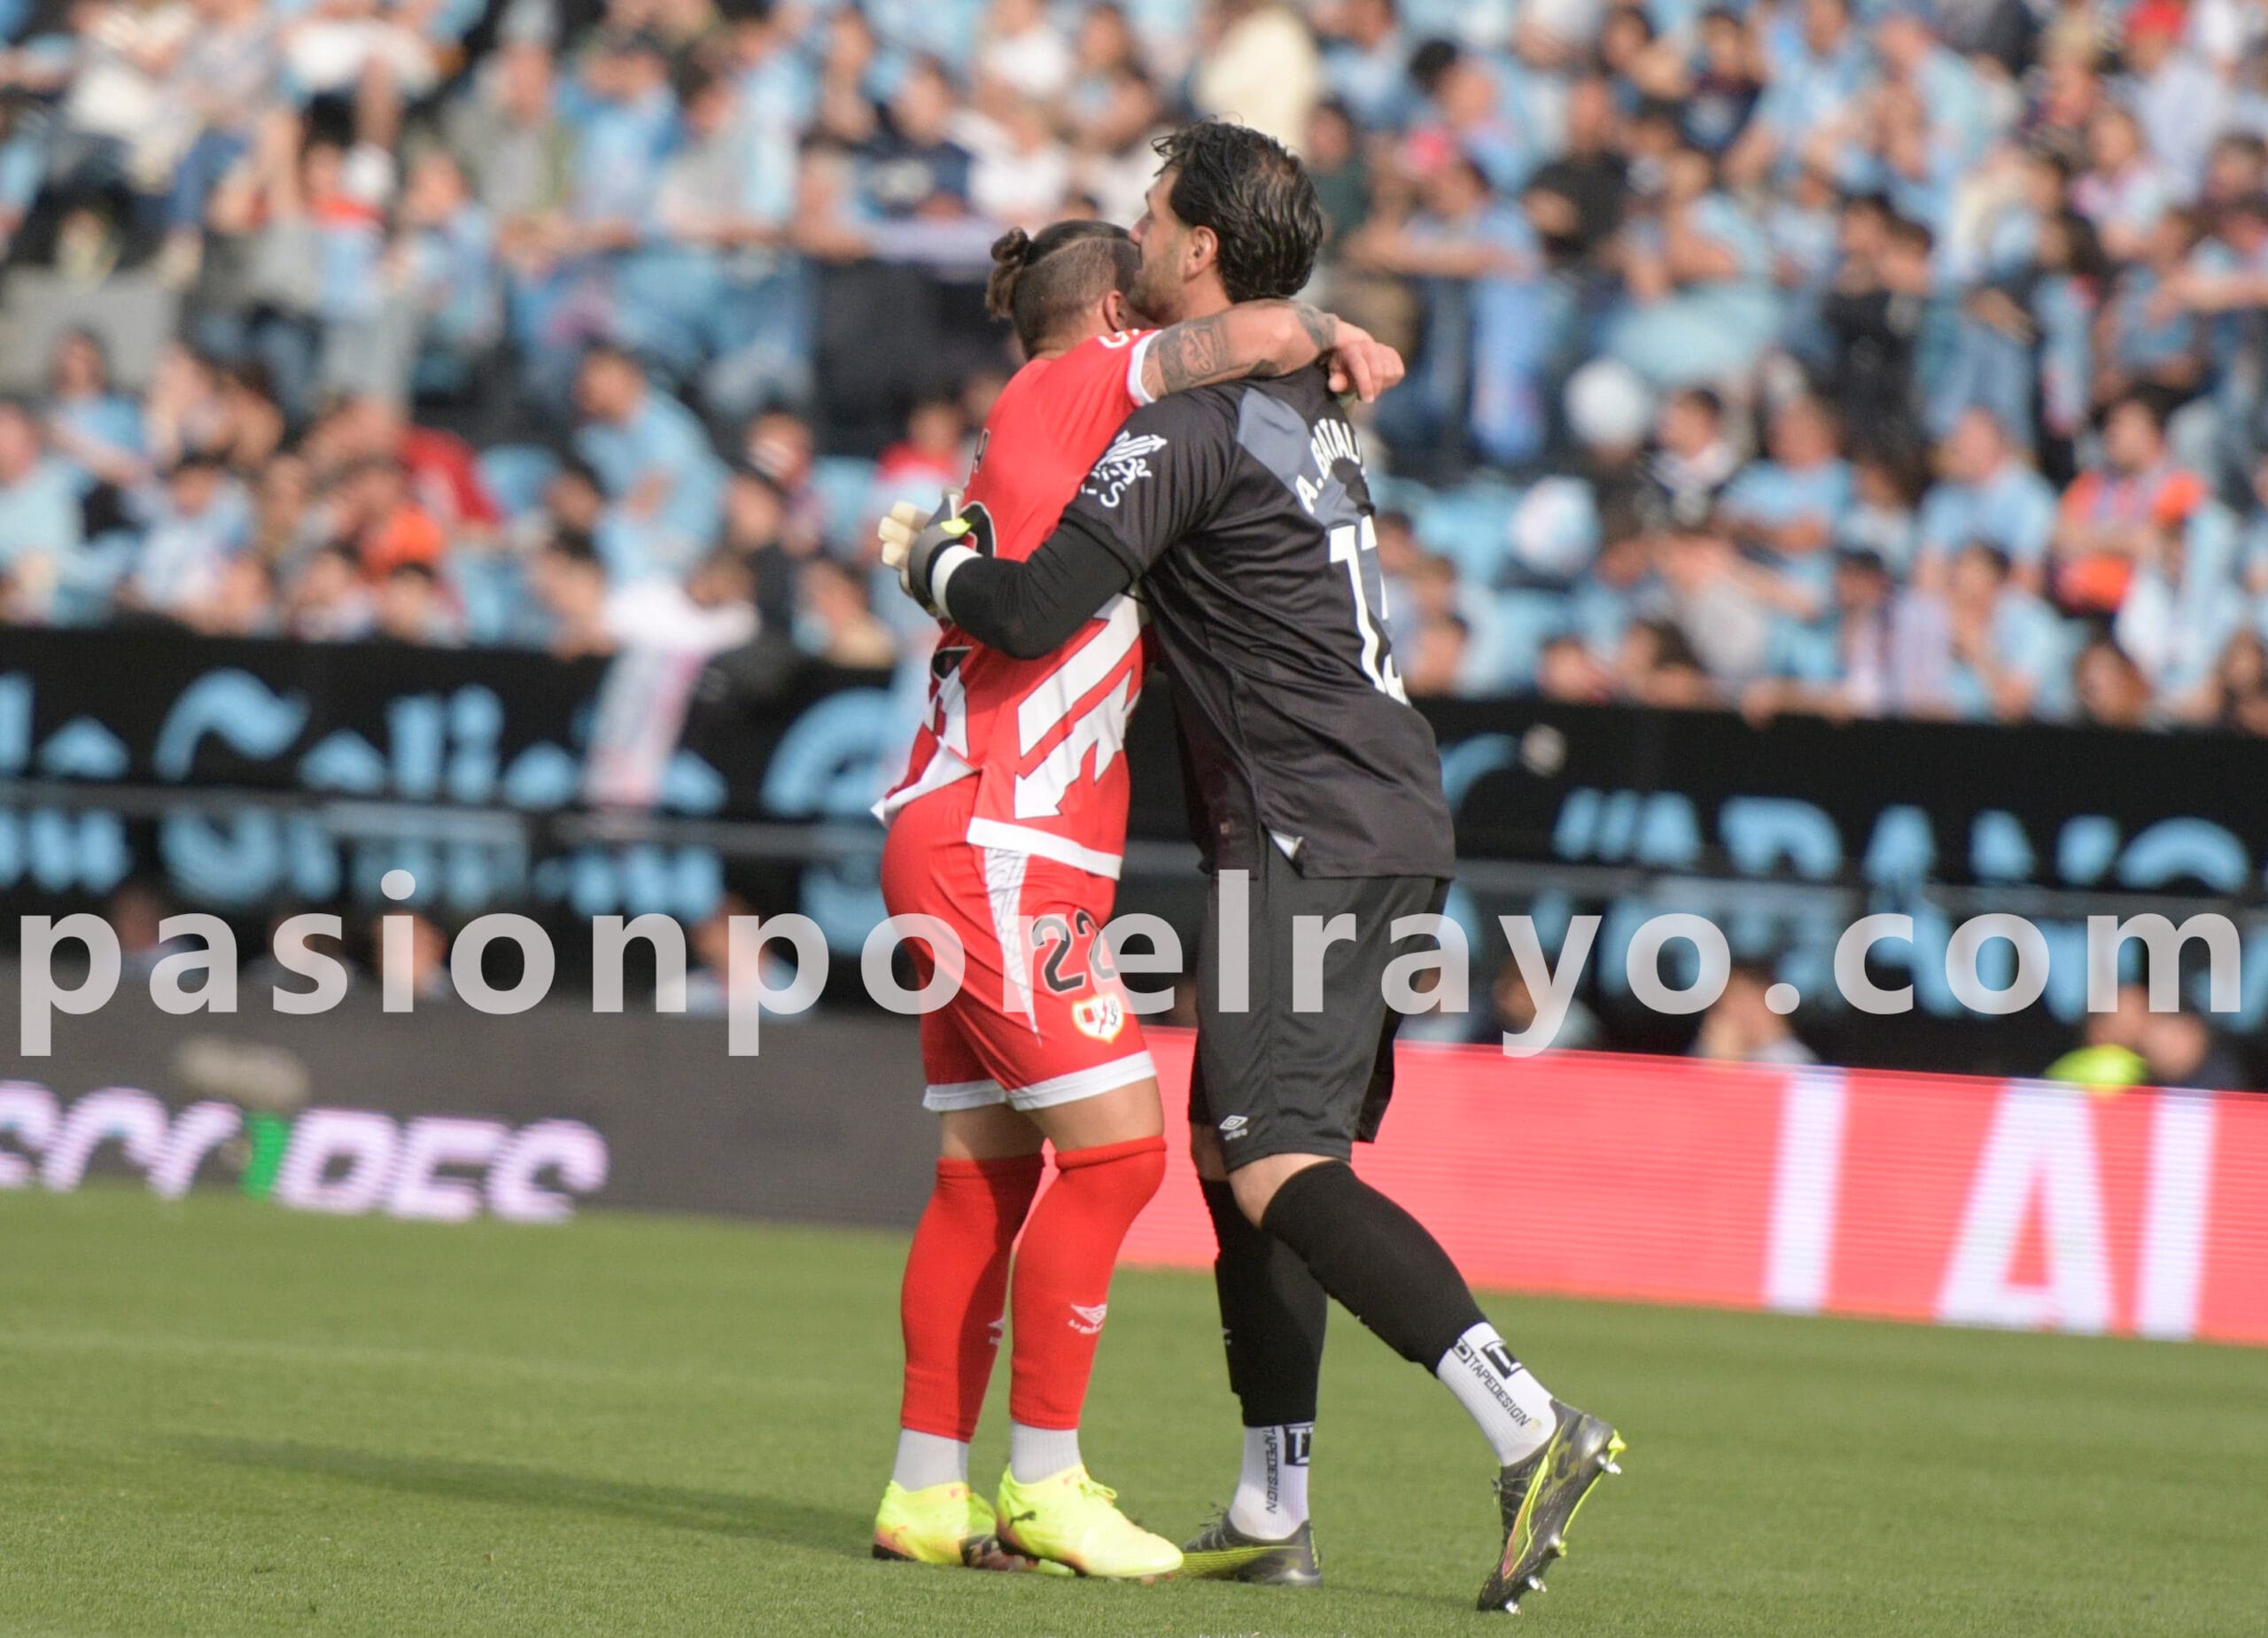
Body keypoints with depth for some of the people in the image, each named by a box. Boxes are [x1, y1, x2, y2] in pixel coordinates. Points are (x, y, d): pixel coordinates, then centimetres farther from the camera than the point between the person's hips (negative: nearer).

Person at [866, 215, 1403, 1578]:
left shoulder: (1059, 428, 23)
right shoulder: (1063, 391, -5)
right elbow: (1255, 338, -17)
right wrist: (1333, 333, 1)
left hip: (965, 847, 10)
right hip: (1001, 850, -10)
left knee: (986, 1172, 9)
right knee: (1115, 1148, -10)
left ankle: (930, 1490, 10)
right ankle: (1042, 1486, -8)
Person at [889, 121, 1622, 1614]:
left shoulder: (1193, 428, -12)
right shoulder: (1304, 406, 17)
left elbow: (1034, 610, -18)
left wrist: (933, 560, 2)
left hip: (1310, 833, -10)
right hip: (1395, 819, 10)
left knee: (1282, 1171, -15)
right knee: (1238, 1151, 15)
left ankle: (1528, 1425, -28)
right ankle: (1273, 1513, 15)